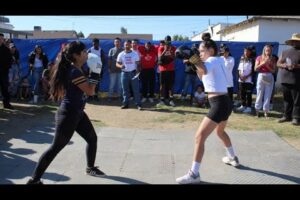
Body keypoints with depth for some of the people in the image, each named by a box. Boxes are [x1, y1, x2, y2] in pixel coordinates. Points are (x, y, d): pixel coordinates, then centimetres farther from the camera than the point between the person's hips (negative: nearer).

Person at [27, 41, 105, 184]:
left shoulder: (76, 69, 10)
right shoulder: (74, 72, -21)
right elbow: (90, 91, -20)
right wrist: (95, 72, -14)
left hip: (77, 113, 10)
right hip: (68, 114, -10)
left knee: (92, 138, 19)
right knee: (56, 147, -5)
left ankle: (90, 168, 39)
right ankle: (34, 180, 5)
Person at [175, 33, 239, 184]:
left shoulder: (213, 60, -10)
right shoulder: (217, 61, 17)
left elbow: (204, 70, -36)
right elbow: (203, 77, 24)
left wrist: (193, 59, -52)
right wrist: (195, 64, 10)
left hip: (219, 104, -10)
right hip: (224, 102, 10)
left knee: (199, 137, -12)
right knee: (220, 131, 33)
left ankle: (194, 174, -11)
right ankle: (233, 158, 49)